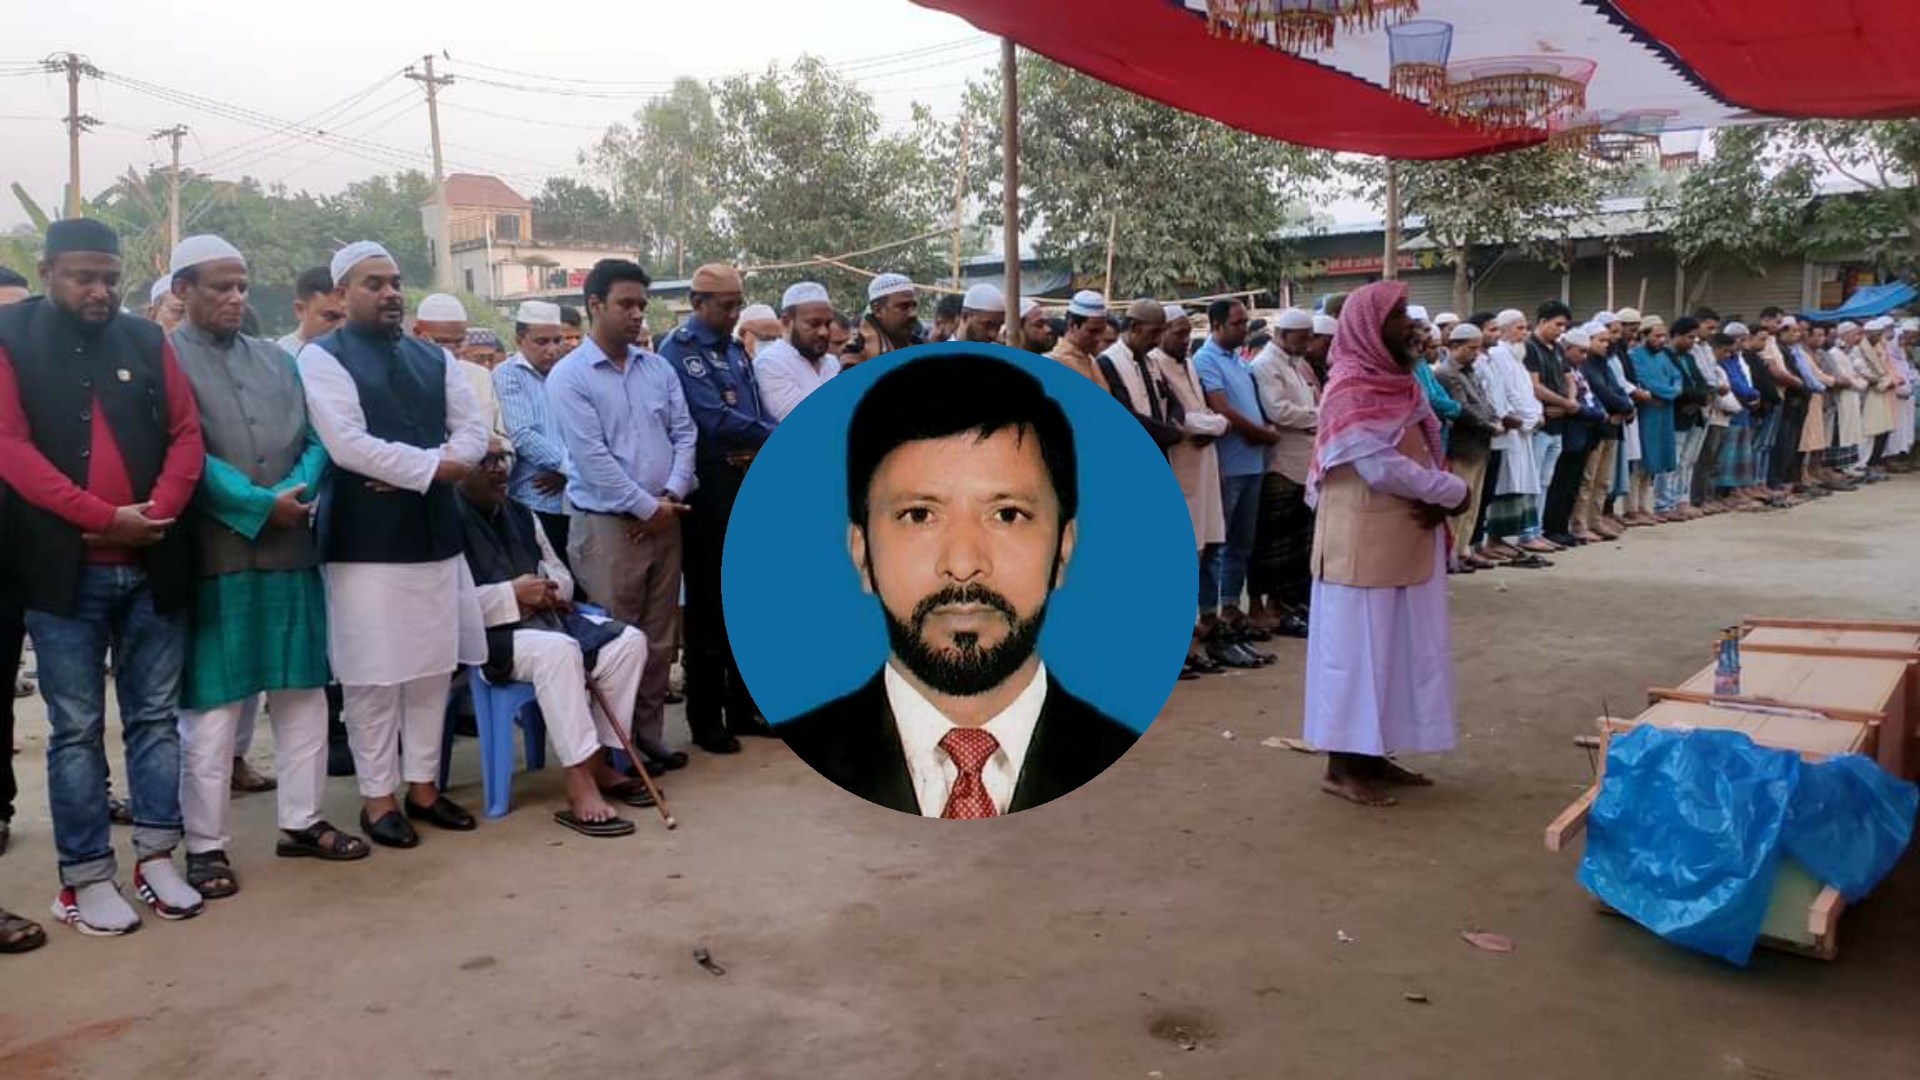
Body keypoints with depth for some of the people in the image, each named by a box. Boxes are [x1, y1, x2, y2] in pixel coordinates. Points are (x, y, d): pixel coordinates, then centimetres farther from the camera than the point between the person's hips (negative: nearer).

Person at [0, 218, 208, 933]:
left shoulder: (147, 340, 9)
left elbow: (186, 435, 5)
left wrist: (156, 513, -11)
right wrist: (103, 517, -17)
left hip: (153, 565, 3)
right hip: (65, 570, -3)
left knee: (155, 716, 9)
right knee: (76, 729, 3)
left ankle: (156, 859, 19)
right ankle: (85, 879, 11)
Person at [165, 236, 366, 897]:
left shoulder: (277, 359, 14)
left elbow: (315, 440, 8)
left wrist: (297, 492, -11)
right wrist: (261, 505, -16)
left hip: (290, 550, 5)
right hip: (210, 556, -5)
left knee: (302, 692, 10)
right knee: (212, 704, 0)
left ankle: (301, 821, 22)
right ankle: (206, 845, 10)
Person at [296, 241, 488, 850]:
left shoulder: (434, 357, 13)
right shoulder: (323, 357, -5)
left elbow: (473, 430, 6)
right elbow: (348, 445, -17)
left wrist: (425, 469, -11)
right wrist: (432, 467, -14)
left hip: (436, 533, 6)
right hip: (365, 541, -6)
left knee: (433, 667, 11)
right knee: (374, 674, 0)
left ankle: (423, 784, 24)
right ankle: (377, 797, 13)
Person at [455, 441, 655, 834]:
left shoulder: (522, 515, 17)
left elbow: (560, 571, 23)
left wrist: (548, 590, -2)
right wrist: (512, 594, -20)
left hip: (541, 618, 8)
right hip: (484, 632, -8)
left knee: (628, 641, -9)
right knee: (559, 650, -37)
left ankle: (599, 762, -4)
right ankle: (580, 788, -36)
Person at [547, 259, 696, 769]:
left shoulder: (658, 367, 9)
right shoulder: (569, 376, -8)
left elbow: (683, 433, 7)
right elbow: (592, 458, -14)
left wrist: (671, 495, -8)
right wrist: (647, 507, -13)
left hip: (664, 520, 5)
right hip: (606, 524, -5)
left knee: (658, 636, 10)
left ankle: (648, 733, 21)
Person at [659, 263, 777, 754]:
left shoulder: (735, 349, 16)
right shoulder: (680, 349, -9)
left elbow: (757, 413, 16)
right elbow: (716, 419, -18)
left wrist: (761, 451, -7)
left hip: (748, 485, 7)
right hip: (709, 489, -7)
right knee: (708, 605, -1)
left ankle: (743, 707, 23)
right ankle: (705, 720, 8)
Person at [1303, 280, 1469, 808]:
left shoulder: (1396, 382, 11)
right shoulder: (1350, 391, -16)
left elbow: (1424, 450, 12)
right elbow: (1382, 468, -23)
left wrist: (1441, 500, -7)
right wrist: (1455, 491, -13)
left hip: (1405, 537, 9)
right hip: (1363, 539, -9)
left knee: (1396, 645, 12)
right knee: (1358, 645, -2)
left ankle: (1373, 753, 22)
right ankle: (1343, 765, 6)